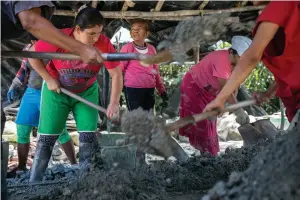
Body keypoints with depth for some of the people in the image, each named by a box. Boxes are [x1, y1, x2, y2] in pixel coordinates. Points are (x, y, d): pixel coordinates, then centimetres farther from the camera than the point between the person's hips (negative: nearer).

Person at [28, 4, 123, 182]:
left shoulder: (104, 44, -25)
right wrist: (49, 79, -16)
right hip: (57, 91, -1)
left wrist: (114, 103, -29)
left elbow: (116, 74, -19)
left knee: (89, 136, -5)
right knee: (47, 138, 0)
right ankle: (34, 183, 13)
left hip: (87, 92, 2)